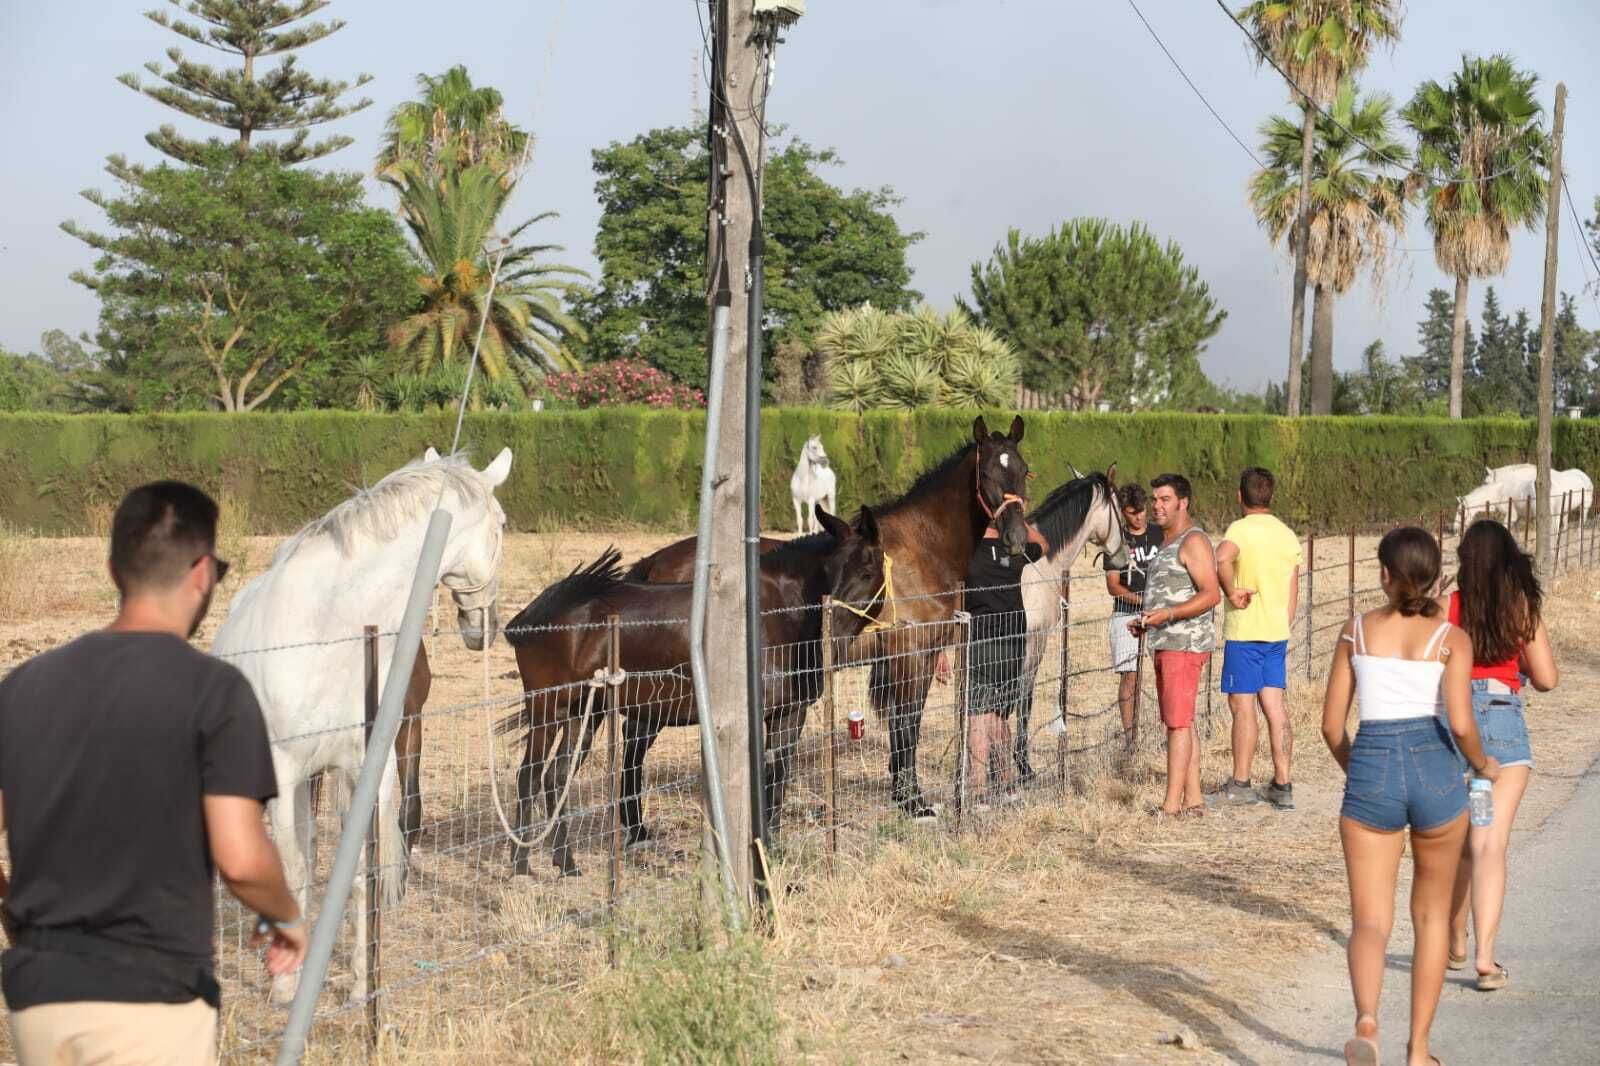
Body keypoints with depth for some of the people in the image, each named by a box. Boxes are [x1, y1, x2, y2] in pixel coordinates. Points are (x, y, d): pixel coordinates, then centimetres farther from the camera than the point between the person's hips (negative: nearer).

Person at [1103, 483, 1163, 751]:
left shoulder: (1160, 536, 10)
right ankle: (1129, 735, 0)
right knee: (1129, 675, -5)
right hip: (1127, 614, -1)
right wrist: (1138, 599, -17)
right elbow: (1112, 585, -1)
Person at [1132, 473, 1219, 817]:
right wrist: (1145, 621, 14)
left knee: (1178, 722, -12)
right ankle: (1193, 799, 14)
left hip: (1186, 643, -10)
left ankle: (1172, 803, -14)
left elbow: (1210, 594, -19)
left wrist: (1168, 614, -28)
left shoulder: (1194, 541, -11)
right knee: (1180, 723, 10)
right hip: (1166, 644, 10)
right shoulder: (1167, 544, 21)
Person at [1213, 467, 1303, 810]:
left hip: (1244, 631, -6)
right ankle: (1282, 786, 8)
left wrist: (1230, 592, -20)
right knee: (1275, 706, 8)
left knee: (1243, 706, 0)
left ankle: (1240, 785, 6)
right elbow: (1293, 592, 16)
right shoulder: (1288, 535, 12)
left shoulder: (1241, 528, -10)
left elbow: (1223, 557, -34)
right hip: (1278, 632, 6)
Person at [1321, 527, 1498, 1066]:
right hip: (1434, 769, 0)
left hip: (1371, 771, 0)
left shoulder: (1356, 631, 5)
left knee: (1369, 922, 3)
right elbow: (1459, 723, -14)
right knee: (1431, 914, 19)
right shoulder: (1451, 637, -2)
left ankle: (1366, 1019, -27)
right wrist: (1482, 764, 7)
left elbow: (1332, 724, 6)